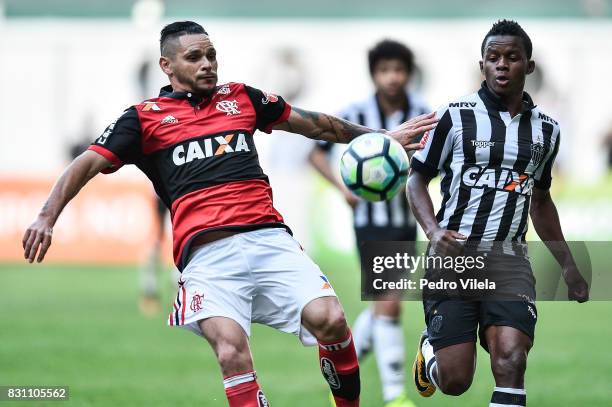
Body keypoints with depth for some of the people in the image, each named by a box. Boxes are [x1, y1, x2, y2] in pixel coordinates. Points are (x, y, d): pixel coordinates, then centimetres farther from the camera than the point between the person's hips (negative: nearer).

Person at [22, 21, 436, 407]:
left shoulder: (241, 98, 22)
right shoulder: (145, 118, 13)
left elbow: (316, 124, 32)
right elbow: (87, 165, 8)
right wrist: (47, 218, -7)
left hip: (269, 238, 3)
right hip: (207, 252, -3)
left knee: (330, 320, -20)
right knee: (233, 351, -26)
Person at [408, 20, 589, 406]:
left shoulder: (546, 129, 11)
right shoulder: (456, 116, -2)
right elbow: (417, 178, 5)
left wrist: (569, 267, 23)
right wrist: (434, 231, -13)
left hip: (509, 262, 2)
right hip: (453, 256, -2)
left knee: (511, 360, -21)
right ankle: (429, 348, 34)